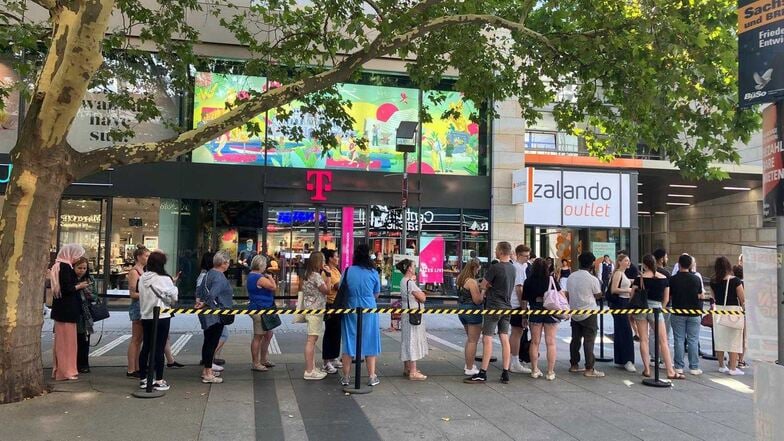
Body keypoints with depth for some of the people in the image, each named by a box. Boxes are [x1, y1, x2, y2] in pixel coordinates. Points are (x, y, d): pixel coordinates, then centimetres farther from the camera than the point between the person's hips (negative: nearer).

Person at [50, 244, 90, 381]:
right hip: (66, 309, -10)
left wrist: (77, 285, 11)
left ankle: (59, 369, 24)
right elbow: (67, 289, -23)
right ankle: (65, 371, 4)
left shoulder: (59, 265, 13)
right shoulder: (65, 267, -17)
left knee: (62, 340, 16)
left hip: (62, 308, 10)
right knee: (66, 339, -2)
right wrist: (79, 286, -8)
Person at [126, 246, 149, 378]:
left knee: (139, 339, 11)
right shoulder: (134, 272, -11)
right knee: (135, 339, -4)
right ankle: (131, 370, 1)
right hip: (137, 306, -9)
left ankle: (137, 368, 17)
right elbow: (132, 293, -17)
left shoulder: (142, 271, 15)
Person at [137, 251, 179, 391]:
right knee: (159, 348, 0)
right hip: (161, 317, -6)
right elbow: (174, 298, -8)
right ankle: (159, 381, 4)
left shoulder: (142, 278, 2)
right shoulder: (164, 279, -15)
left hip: (146, 316, 6)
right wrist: (174, 284, 8)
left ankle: (143, 378, 20)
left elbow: (141, 296, 10)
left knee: (146, 347, 13)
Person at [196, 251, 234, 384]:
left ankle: (206, 370, 28)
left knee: (208, 342, 17)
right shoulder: (220, 277, -19)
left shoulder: (209, 274, 12)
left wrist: (199, 301, 10)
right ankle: (208, 374, 1)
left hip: (206, 314, 10)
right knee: (212, 342, -4)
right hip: (216, 315, -10)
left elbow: (199, 289, 19)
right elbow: (212, 294, -29)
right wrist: (203, 304, -16)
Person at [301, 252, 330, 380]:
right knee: (311, 340, -7)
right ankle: (309, 371, -5)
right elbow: (326, 290, -14)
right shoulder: (316, 276, -16)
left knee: (313, 340, 14)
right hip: (315, 310, -11)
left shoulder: (309, 274, 14)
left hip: (312, 310, 11)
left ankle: (312, 368, 20)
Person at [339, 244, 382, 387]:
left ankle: (346, 377, 15)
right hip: (369, 311, 0)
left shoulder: (348, 271, -6)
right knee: (369, 341, 10)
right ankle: (372, 377, 15)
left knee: (349, 341, 9)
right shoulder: (373, 273, -6)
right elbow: (377, 294, 5)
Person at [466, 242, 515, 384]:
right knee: (504, 339, 8)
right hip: (507, 306, 7)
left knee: (487, 339, -4)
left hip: (494, 307, -7)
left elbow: (483, 286, -10)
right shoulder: (512, 268, 9)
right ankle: (505, 374, 10)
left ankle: (483, 374, -2)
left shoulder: (495, 268, -16)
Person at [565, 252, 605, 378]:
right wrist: (600, 284, 12)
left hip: (574, 312, 6)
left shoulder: (571, 277, 2)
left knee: (575, 339, 13)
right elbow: (598, 295, -3)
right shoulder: (593, 279, -15)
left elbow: (568, 294, 7)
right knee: (589, 341, -3)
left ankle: (574, 365, 19)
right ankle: (589, 369, -3)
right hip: (589, 313, -6)